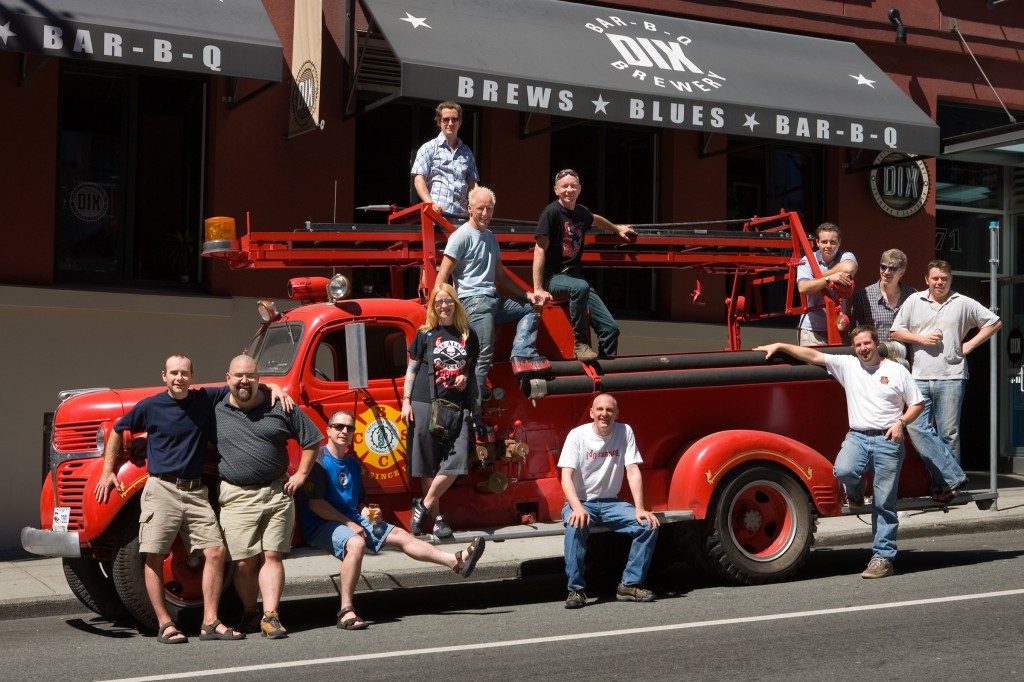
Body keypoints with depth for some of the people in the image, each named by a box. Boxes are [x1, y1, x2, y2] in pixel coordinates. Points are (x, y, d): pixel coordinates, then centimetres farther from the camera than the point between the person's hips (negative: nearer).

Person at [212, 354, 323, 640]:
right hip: (237, 496, 0)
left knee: (272, 556, -3)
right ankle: (250, 613, 17)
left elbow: (312, 440, 11)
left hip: (277, 492, 1)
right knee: (244, 563, -2)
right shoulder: (215, 411, 5)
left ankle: (270, 616, -2)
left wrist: (301, 474, 5)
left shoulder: (280, 407, 4)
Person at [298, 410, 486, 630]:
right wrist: (349, 524, -17)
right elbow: (314, 503, -15)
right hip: (321, 525, -8)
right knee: (356, 543, -37)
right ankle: (346, 611, -37)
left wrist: (369, 514, 3)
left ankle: (456, 561, -9)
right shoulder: (318, 460, -8)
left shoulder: (352, 464, 18)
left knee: (399, 535, -5)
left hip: (353, 521, 8)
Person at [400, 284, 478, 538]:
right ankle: (436, 517, 9)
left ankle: (424, 505, 2)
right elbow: (411, 369, 6)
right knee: (428, 463, 0)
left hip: (456, 405, 2)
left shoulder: (468, 335, 11)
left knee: (456, 460, -11)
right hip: (425, 403, -2)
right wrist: (406, 402, -2)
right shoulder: (425, 334, 5)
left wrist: (465, 377, 1)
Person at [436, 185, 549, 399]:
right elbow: (442, 277, -11)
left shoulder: (491, 238, 20)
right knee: (484, 357, -15)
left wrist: (526, 294, 18)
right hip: (474, 301, -9)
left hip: (493, 299, 9)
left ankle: (522, 355, -3)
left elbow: (501, 275, 27)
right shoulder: (461, 236, -6)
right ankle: (472, 412, -14)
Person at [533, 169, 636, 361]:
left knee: (610, 328, -5)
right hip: (553, 277, -7)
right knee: (581, 287, -40)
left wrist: (617, 228, 43)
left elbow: (595, 219, 35)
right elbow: (540, 250, -16)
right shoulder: (551, 212, -12)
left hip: (574, 275, 7)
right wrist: (538, 289, -21)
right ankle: (580, 343, -26)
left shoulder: (582, 212, 8)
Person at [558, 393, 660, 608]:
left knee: (649, 524, -18)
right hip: (580, 501, -3)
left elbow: (633, 471, -6)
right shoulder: (577, 435, -9)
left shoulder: (625, 432, -2)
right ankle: (576, 589, -22)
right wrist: (578, 508, -33)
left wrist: (640, 508, -18)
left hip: (611, 502, 3)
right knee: (576, 526, -35)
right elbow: (566, 476, -16)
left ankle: (630, 584, -7)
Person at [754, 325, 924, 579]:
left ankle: (883, 557, 6)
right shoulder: (847, 365, 11)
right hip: (857, 436, 2)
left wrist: (901, 421, -7)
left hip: (888, 441, -2)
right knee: (843, 470, -31)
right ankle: (856, 490, 7)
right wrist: (780, 346, 1)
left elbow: (917, 404, 10)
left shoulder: (897, 370, 7)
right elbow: (814, 356, 7)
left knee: (884, 503, -2)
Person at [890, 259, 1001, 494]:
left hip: (951, 378, -2)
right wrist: (921, 338, -4)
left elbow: (994, 322, 12)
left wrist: (969, 345, 4)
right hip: (920, 378, 2)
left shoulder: (963, 303, 7)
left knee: (949, 433, 0)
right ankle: (953, 476, -6)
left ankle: (947, 483, 7)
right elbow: (896, 332, 11)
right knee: (917, 429, -9)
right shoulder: (914, 301, 10)